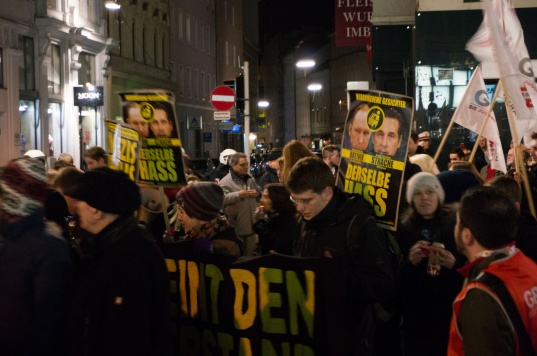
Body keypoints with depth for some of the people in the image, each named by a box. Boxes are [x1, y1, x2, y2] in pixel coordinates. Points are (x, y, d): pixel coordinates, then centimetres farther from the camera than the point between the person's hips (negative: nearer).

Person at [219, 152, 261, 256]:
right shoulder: (226, 182, -13)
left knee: (250, 254, 17)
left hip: (251, 224, 7)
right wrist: (238, 194, -26)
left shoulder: (250, 179, 12)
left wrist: (258, 193, 0)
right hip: (235, 227, -7)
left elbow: (260, 191, 25)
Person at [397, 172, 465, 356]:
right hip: (414, 313, 1)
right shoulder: (403, 228, 3)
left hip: (449, 311, -1)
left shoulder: (455, 225, 0)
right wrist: (410, 262, -17)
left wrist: (453, 264, -16)